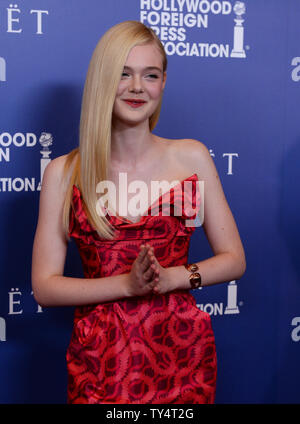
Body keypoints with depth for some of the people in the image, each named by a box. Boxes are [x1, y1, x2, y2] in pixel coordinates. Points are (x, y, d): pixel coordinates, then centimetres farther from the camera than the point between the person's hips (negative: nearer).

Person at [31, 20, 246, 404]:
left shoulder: (192, 157, 1)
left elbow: (234, 259, 4)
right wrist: (128, 284, -16)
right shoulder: (63, 172, -2)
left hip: (180, 348, 1)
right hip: (100, 356, -1)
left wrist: (172, 277, -14)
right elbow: (44, 287, -4)